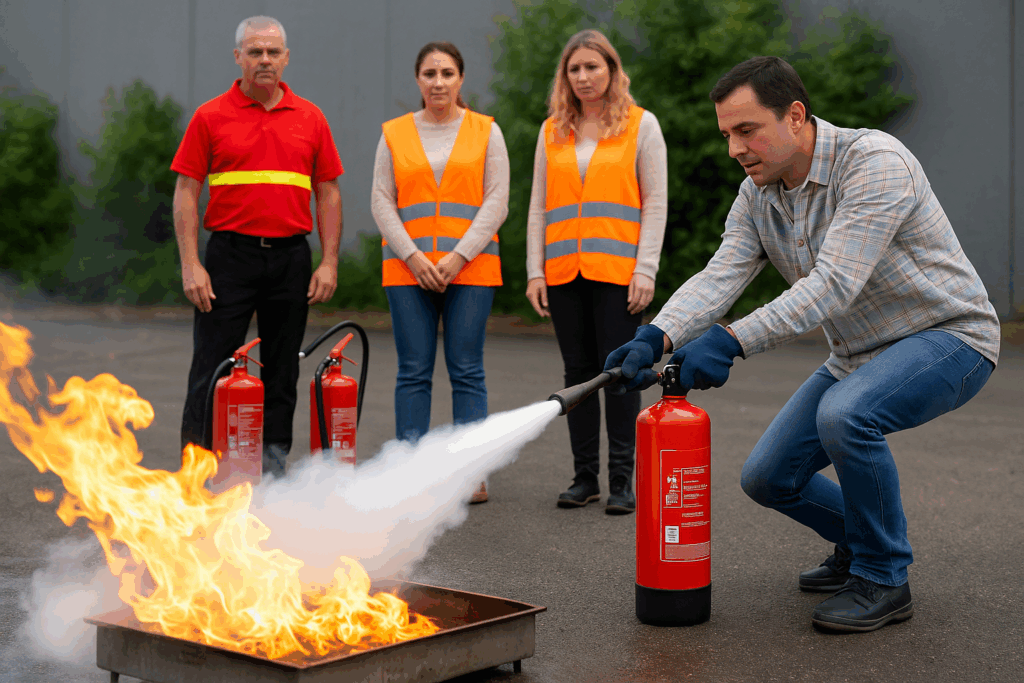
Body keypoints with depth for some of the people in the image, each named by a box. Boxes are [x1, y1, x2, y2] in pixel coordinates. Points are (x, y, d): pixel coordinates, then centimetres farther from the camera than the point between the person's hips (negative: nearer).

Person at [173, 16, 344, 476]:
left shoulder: (310, 119, 9)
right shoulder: (210, 117, 2)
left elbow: (328, 193, 9)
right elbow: (186, 191, -1)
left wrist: (330, 262, 0)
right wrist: (190, 265, -10)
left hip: (291, 257, 3)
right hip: (229, 255, -2)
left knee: (281, 377, 8)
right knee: (211, 373, -2)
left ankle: (274, 474, 17)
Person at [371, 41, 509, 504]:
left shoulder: (486, 131, 8)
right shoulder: (394, 134, 11)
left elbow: (496, 201, 1)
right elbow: (382, 202, 5)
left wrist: (459, 256, -10)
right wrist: (413, 256, -8)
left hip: (470, 270, -1)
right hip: (407, 270, 1)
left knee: (467, 372, -1)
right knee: (413, 373, 1)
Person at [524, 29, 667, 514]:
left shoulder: (641, 125, 4)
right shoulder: (552, 130, 13)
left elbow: (656, 202, 0)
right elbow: (538, 205, 13)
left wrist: (645, 270, -9)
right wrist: (535, 270, 4)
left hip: (617, 271, -3)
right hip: (564, 272, 4)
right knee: (578, 372, 7)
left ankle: (621, 479, 2)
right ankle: (584, 476, 13)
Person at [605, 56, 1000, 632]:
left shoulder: (875, 162, -25)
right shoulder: (757, 196, -1)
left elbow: (834, 284, -35)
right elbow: (718, 278, -14)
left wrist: (731, 341, -42)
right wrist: (655, 338, -33)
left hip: (947, 337, -8)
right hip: (858, 353, 8)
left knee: (844, 415, -35)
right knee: (768, 477, 0)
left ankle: (884, 580, -14)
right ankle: (859, 545, 29)